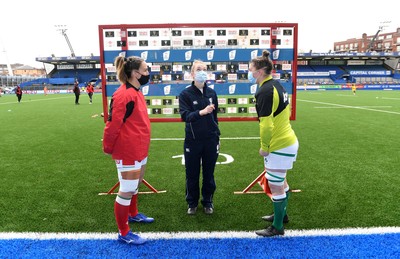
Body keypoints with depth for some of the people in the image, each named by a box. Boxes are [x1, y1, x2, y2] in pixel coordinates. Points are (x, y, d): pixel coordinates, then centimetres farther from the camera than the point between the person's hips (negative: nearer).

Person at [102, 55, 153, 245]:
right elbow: (112, 125, -22)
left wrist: (142, 147, 18)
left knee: (136, 185, 25)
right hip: (128, 152, -10)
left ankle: (133, 214, 47)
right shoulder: (123, 95, -23)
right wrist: (108, 148, -10)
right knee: (127, 191, 3)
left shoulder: (136, 92, 9)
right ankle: (123, 233, 19)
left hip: (139, 150, 10)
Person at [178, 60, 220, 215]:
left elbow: (215, 116, 12)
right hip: (192, 141, -2)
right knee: (192, 174, 9)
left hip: (210, 141, 3)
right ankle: (192, 203, 27)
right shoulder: (185, 94, -6)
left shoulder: (212, 93, 5)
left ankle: (208, 201, 29)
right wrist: (201, 112, -37)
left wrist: (217, 137, 13)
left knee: (209, 174, 12)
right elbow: (185, 116, -20)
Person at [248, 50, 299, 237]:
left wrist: (264, 147, -13)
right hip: (287, 141, 10)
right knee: (281, 182, 24)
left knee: (275, 186, 3)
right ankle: (281, 215, 42)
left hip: (279, 146, -10)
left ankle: (277, 227, 18)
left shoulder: (265, 91, -21)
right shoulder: (276, 85, 8)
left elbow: (266, 124, -25)